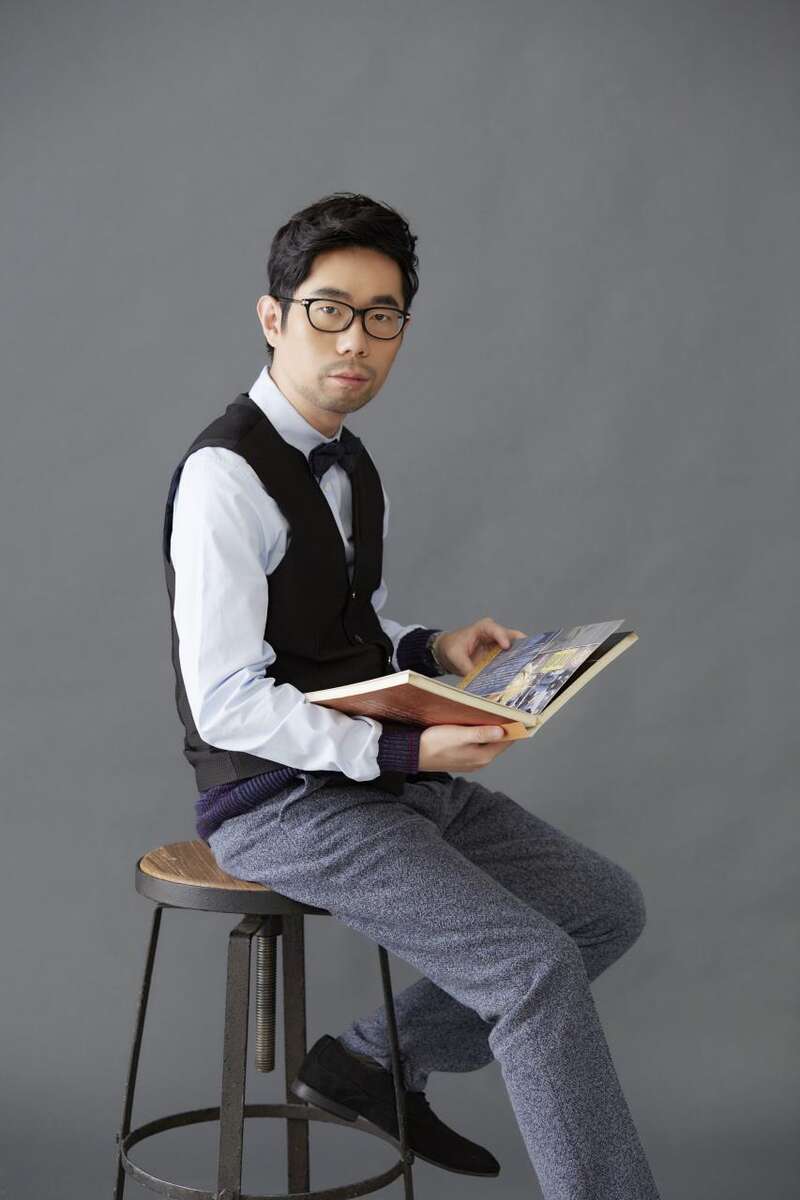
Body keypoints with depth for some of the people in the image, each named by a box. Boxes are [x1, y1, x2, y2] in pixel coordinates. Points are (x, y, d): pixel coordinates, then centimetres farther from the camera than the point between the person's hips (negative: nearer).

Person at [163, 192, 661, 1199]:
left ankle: (374, 1061, 15)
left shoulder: (349, 465, 11)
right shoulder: (227, 474, -18)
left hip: (372, 775, 9)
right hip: (280, 804, -9)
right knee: (537, 966, -20)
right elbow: (227, 703, -23)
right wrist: (406, 750, -30)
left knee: (607, 908, 8)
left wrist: (433, 652, 0)